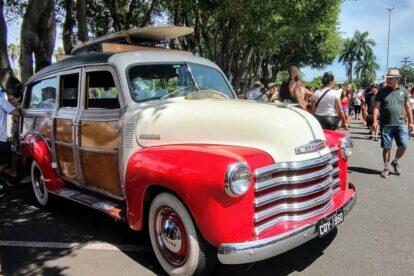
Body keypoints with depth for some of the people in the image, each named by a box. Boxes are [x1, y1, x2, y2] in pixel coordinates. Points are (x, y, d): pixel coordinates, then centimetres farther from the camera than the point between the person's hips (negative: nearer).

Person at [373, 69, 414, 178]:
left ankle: (396, 161, 21)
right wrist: (375, 121, -14)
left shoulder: (403, 91, 8)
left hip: (400, 124, 2)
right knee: (386, 147, 3)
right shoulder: (382, 92, 2)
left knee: (403, 145, -6)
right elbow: (376, 107, -3)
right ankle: (386, 167, 18)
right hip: (386, 124, -1)